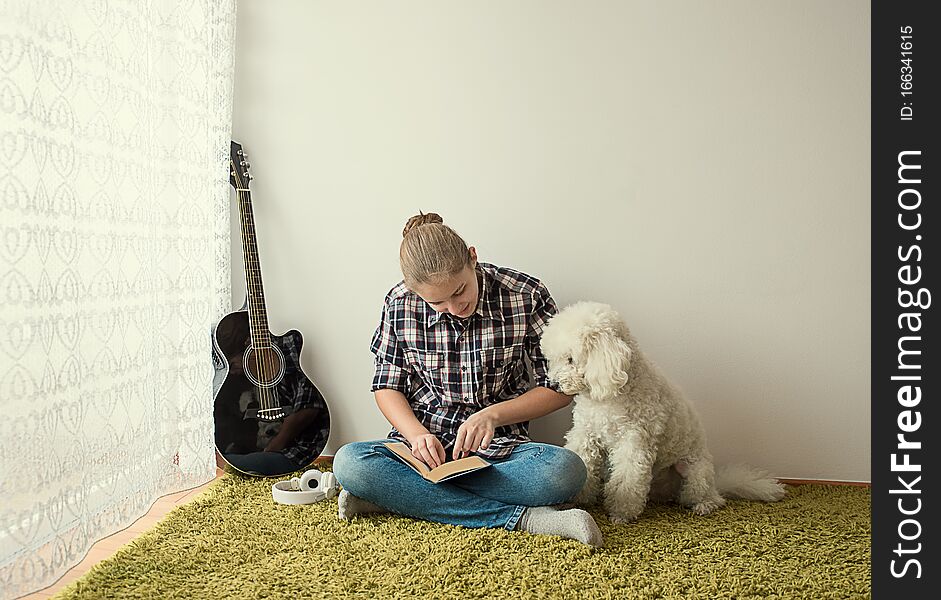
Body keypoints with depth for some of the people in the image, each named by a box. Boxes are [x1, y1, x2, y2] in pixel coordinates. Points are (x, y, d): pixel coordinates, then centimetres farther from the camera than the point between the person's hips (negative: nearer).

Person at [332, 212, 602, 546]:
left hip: (498, 449, -1)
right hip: (425, 445, 2)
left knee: (567, 471, -33)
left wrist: (493, 414, -16)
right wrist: (416, 434, -14)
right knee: (349, 462, -29)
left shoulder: (526, 296, -9)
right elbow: (387, 386, 5)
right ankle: (522, 517, -28)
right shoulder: (400, 304, -4)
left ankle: (398, 495, -25)